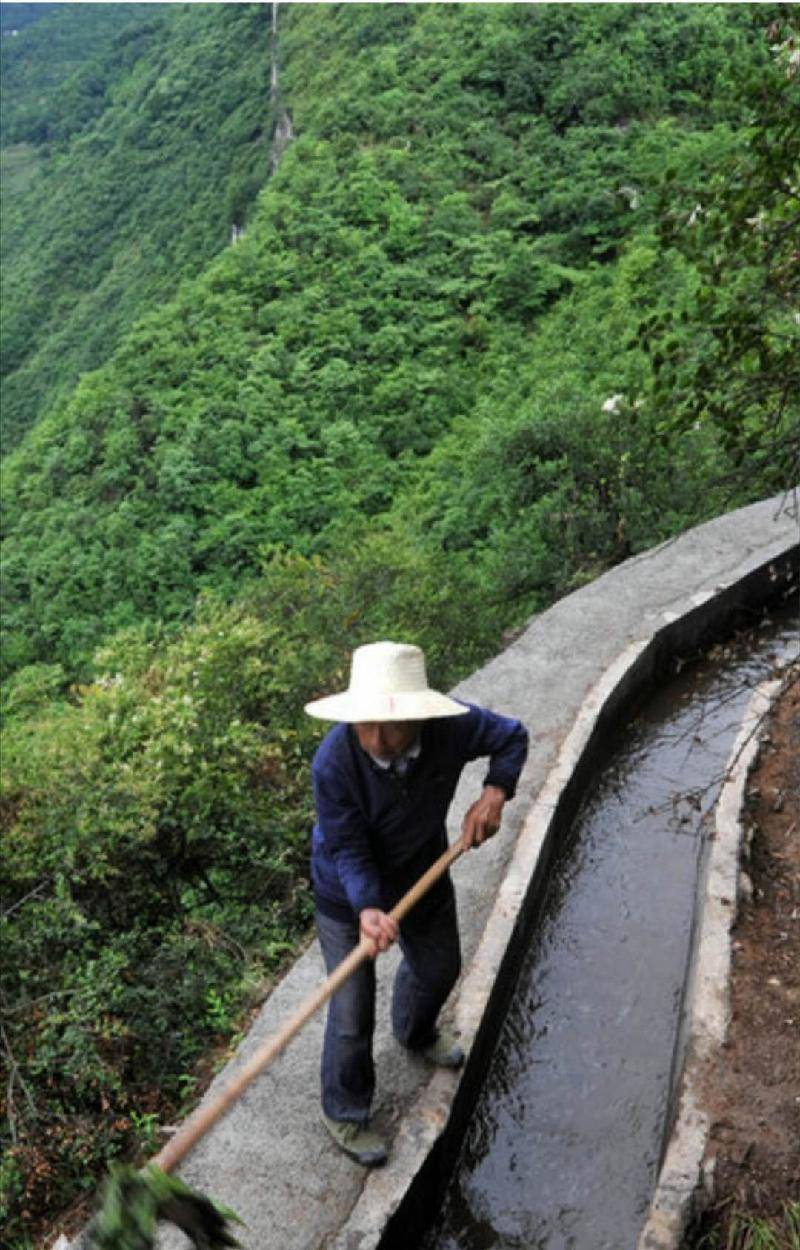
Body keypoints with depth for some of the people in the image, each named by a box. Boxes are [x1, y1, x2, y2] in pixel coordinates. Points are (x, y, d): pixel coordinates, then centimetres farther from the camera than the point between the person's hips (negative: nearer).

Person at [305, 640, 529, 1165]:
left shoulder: (452, 725, -30)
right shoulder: (334, 761, -37)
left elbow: (512, 736, -9)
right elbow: (346, 849, -29)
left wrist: (495, 791, -23)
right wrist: (367, 909, -45)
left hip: (423, 873, 4)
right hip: (347, 894, -4)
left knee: (439, 966, 27)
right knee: (352, 1013, 2)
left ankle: (415, 1033, 64)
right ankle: (344, 1113, 33)